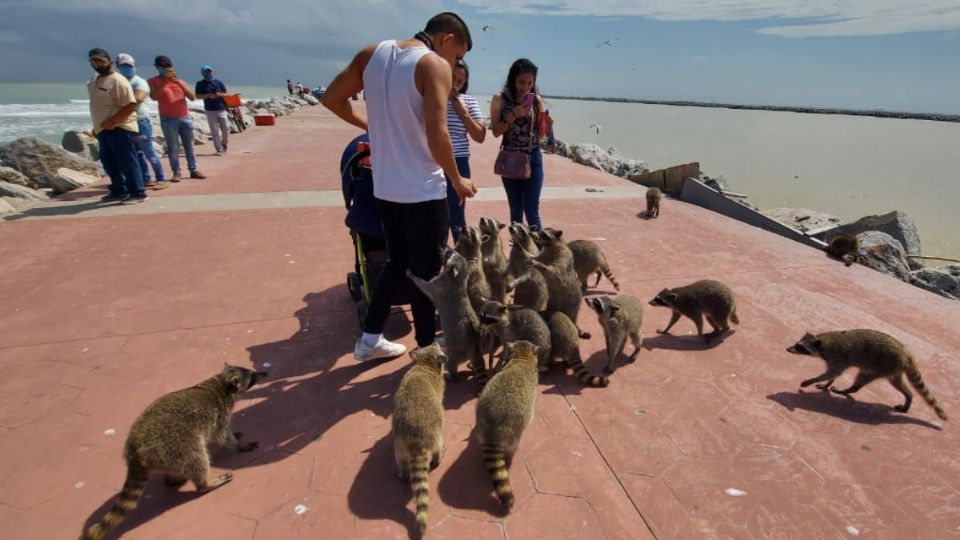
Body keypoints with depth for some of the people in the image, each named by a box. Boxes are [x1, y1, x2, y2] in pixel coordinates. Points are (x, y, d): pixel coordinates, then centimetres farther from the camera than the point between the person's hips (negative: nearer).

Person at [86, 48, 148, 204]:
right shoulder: (94, 80, 17)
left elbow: (131, 105, -22)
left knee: (128, 162, -8)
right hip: (104, 130, 10)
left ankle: (138, 193, -5)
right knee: (109, 162, 14)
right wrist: (97, 126, 22)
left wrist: (112, 122, -22)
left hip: (120, 129, -10)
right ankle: (119, 191, 24)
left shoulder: (118, 80, -13)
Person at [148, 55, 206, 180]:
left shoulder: (179, 81, 13)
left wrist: (178, 82, -11)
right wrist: (165, 82, -17)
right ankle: (176, 172, 0)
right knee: (173, 148, -3)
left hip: (185, 118, 3)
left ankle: (194, 170, 12)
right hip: (168, 120, -3)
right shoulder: (153, 81, 3)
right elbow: (153, 97, -14)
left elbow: (192, 97, 1)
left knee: (189, 146, 7)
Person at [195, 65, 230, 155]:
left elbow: (226, 94, 9)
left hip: (221, 109, 1)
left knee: (226, 129, 1)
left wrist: (220, 94, -12)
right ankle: (219, 149, 4)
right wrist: (208, 95, -17)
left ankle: (224, 144, 28)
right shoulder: (200, 84, 3)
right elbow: (198, 96, -2)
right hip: (210, 110, -1)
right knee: (215, 132, -1)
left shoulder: (218, 82, 8)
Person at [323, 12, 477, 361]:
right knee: (426, 271, 8)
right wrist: (457, 181, -8)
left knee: (398, 262, 21)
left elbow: (332, 99, 12)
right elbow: (436, 136, -22)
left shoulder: (372, 53, 7)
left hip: (384, 187, 7)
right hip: (423, 191, -6)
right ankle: (427, 348, 22)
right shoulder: (435, 66, -13)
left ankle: (370, 339, 29)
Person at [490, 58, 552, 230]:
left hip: (533, 158, 0)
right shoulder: (500, 99, -3)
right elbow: (496, 131, -7)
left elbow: (540, 132, 7)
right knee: (516, 211, 9)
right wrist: (514, 115, -19)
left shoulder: (537, 99, 2)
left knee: (532, 211, -5)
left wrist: (547, 124, -14)